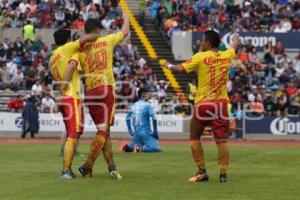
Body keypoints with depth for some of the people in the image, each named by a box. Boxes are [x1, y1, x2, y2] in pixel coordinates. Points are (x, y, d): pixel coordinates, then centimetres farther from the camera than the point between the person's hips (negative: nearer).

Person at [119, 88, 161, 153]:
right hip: (145, 132, -7)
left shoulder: (134, 105, 13)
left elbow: (127, 118, 22)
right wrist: (155, 132, -4)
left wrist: (130, 131, 29)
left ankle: (127, 147, -3)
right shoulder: (148, 105, -7)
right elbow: (154, 119, -14)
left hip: (136, 132, 7)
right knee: (157, 148, -15)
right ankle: (142, 148, -30)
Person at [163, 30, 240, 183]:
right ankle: (223, 173, -4)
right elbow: (234, 45, 28)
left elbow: (181, 68, -14)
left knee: (194, 137, 11)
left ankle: (202, 171, 6)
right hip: (221, 103, 3)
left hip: (203, 103, -3)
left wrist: (169, 66, 6)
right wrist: (236, 39, 51)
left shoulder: (200, 57, -8)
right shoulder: (226, 56, 6)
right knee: (221, 140, 2)